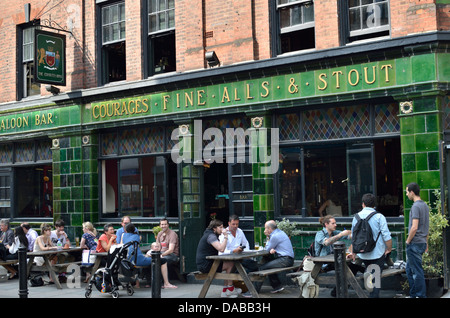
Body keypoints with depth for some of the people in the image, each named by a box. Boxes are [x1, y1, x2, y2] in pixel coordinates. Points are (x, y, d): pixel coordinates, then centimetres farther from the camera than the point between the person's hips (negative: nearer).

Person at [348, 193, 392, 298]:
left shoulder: (357, 217, 4)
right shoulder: (379, 217, -9)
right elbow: (386, 236, -14)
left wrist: (353, 252, 23)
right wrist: (389, 249, 2)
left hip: (363, 255, 4)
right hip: (378, 254, -4)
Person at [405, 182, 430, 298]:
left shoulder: (416, 206, -16)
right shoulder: (425, 205, 14)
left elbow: (414, 227, -22)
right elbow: (426, 226, 20)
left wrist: (408, 241, -10)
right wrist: (426, 243, 25)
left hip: (415, 244, -9)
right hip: (422, 242, 9)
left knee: (417, 271, -2)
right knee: (409, 269, 17)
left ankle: (421, 295, 4)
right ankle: (413, 294, 22)